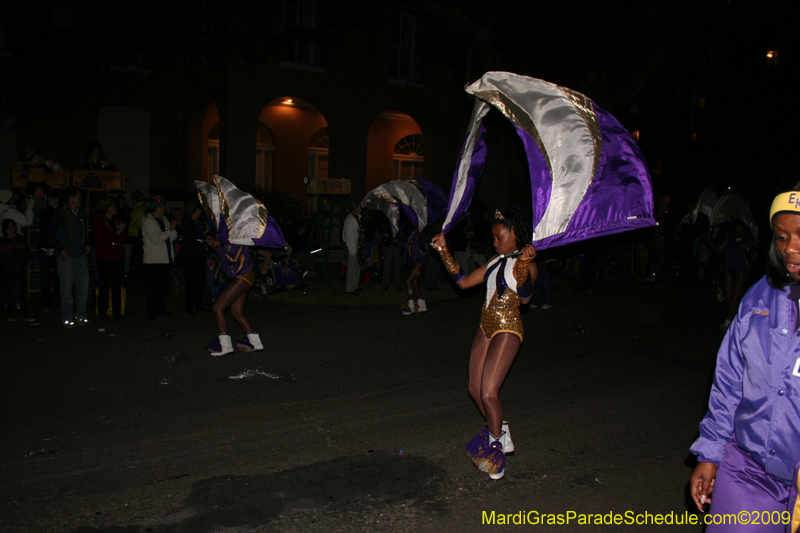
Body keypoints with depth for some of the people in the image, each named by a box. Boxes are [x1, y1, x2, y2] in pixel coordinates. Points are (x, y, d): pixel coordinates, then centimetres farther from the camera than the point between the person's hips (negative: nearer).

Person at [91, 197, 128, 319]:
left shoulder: (118, 219, 12)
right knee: (104, 284, -3)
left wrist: (122, 231, -14)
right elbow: (100, 239, -13)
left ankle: (117, 311, 11)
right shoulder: (97, 221, -3)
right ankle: (102, 312, 6)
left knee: (117, 286, 5)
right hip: (104, 258, -4)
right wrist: (116, 233, -18)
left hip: (118, 257, 4)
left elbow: (124, 237, 7)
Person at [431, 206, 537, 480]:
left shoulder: (525, 264, -11)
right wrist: (443, 251, 13)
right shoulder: (497, 260, 12)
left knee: (488, 392, -11)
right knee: (475, 390, 11)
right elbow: (463, 281, 15)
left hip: (507, 330, -8)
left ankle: (496, 443, 14)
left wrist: (524, 264, -45)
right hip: (486, 327, 8)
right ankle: (500, 435, 32)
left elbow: (524, 297, -30)